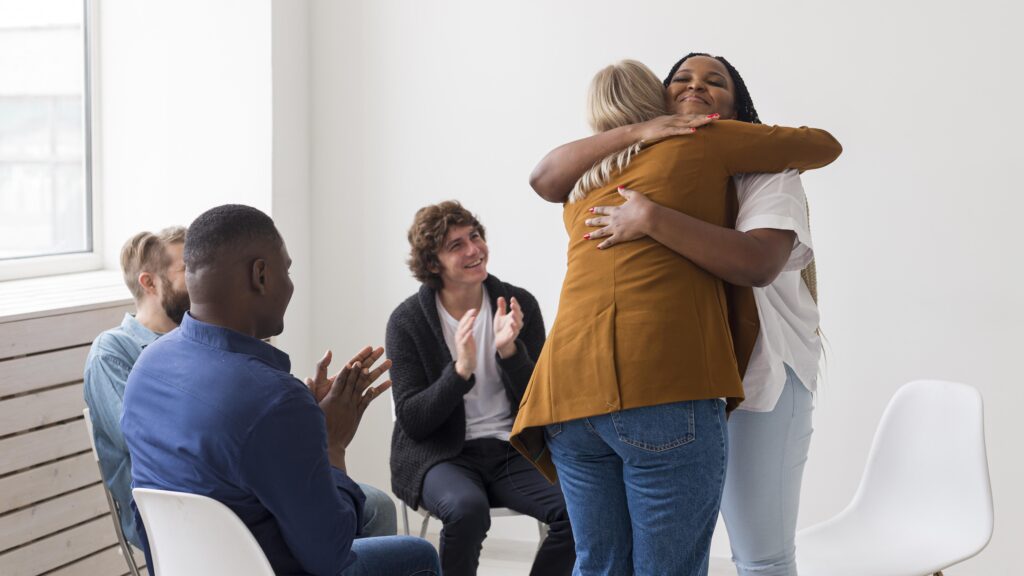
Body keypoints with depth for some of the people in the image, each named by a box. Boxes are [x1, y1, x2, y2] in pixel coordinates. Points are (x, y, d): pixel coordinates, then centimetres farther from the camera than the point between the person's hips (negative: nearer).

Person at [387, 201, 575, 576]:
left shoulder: (520, 305, -2)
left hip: (511, 450, 3)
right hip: (441, 454, -3)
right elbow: (412, 421, -11)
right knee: (467, 508, -36)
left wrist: (508, 351, -19)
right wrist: (461, 370, -26)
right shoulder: (407, 321, -7)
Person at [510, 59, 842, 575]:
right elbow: (824, 145, 19)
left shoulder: (582, 189, 25)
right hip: (662, 387, -6)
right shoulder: (703, 141, 11)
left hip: (570, 391, 6)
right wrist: (776, 162, 40)